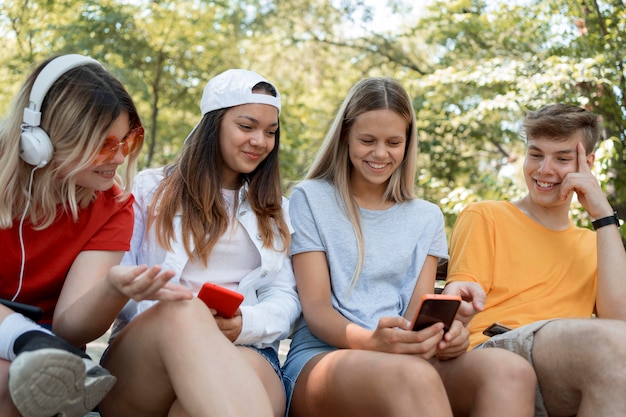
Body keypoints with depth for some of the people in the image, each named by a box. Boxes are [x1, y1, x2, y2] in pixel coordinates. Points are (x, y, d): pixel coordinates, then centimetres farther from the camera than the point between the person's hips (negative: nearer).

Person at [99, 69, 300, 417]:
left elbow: (285, 296, 12)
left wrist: (245, 323, -12)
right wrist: (176, 317, -15)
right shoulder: (150, 189, 17)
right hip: (143, 347, 0)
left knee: (252, 370, -41)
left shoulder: (273, 209, 23)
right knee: (183, 311, -41)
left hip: (246, 352, 0)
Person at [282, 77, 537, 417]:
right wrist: (371, 341, -25)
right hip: (320, 358, -4)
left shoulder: (427, 218, 18)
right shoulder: (310, 199, 7)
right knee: (414, 376, -40)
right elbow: (316, 308, -3)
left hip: (406, 358, 5)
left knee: (510, 371, -29)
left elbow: (418, 312, 8)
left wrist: (441, 335, -18)